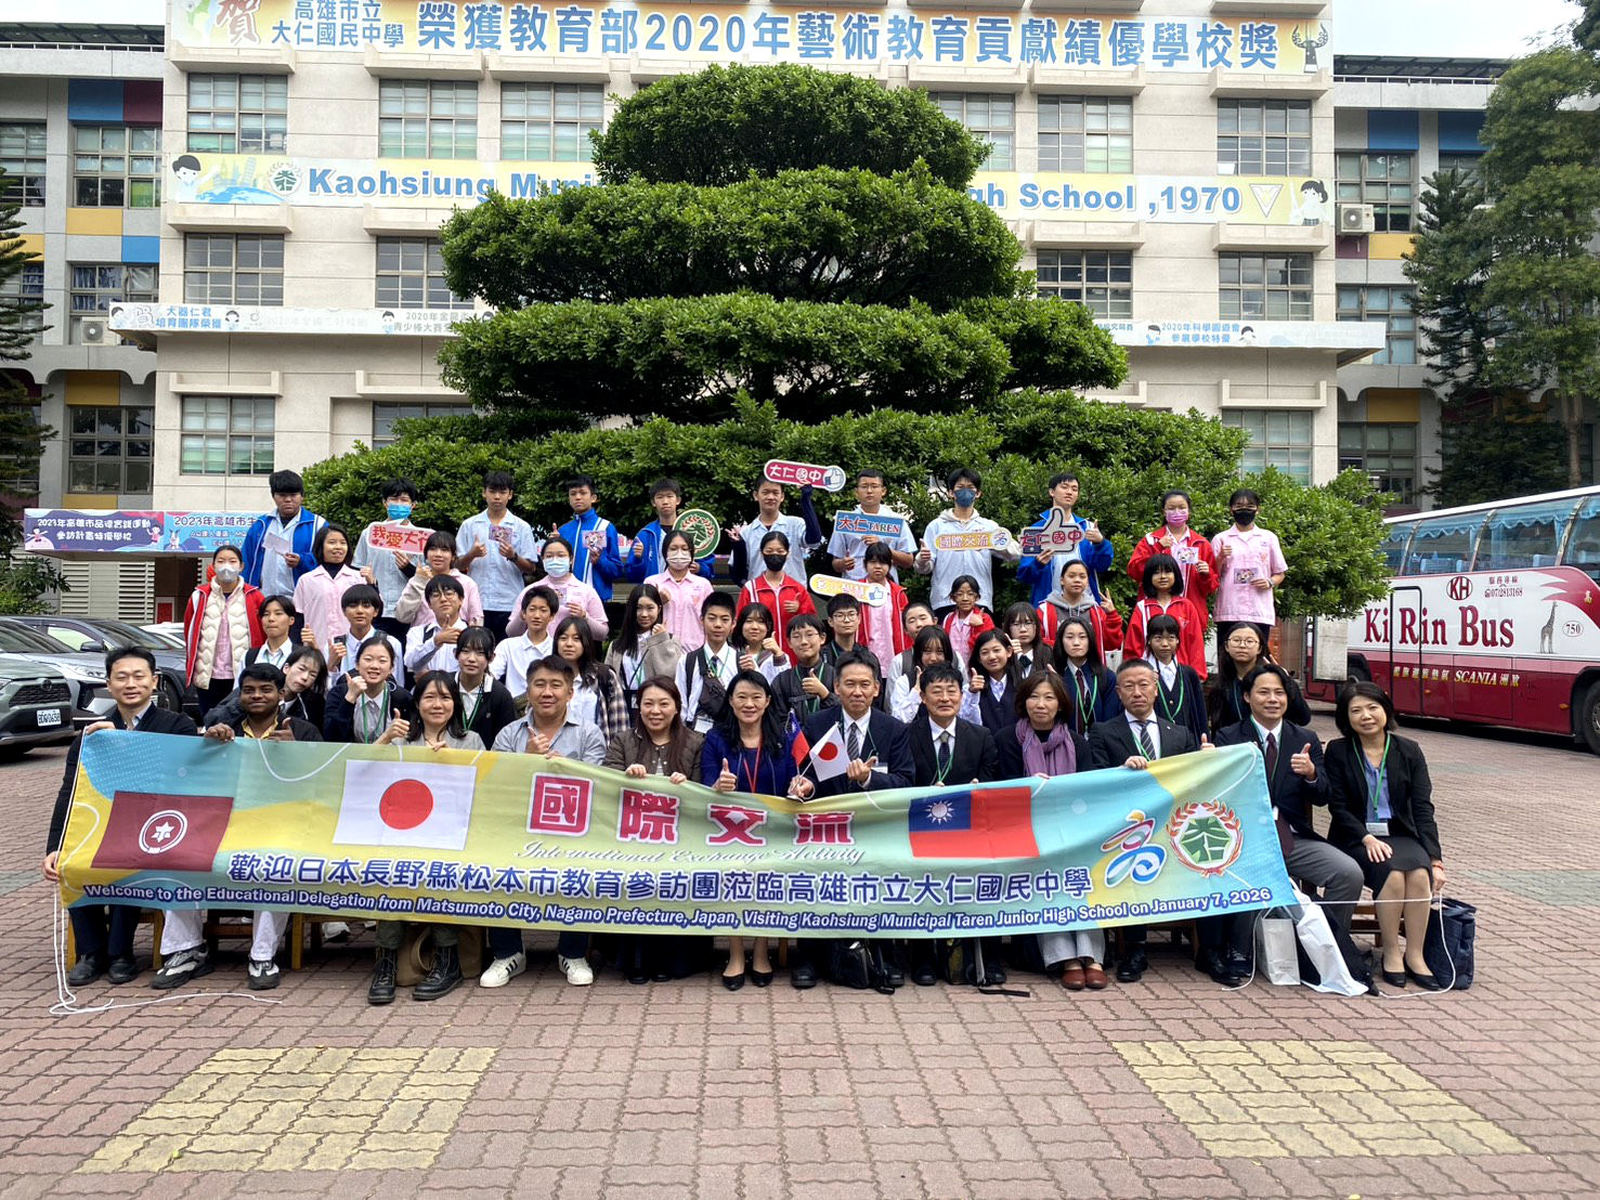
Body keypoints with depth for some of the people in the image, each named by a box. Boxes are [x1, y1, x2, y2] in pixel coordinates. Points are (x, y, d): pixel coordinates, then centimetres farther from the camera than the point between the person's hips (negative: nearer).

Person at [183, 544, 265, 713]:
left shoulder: (253, 597, -2)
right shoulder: (200, 597, 2)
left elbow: (264, 634, 3)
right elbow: (189, 634, 10)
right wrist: (191, 670, 12)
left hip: (243, 677, -2)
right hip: (207, 676, 2)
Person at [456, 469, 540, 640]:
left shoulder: (522, 527, 5)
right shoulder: (469, 525, 8)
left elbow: (530, 569, 3)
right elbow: (458, 565, 9)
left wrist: (513, 556, -15)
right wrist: (472, 554, -11)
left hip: (510, 605, -1)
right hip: (476, 604, 1)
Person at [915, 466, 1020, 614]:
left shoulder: (989, 527, 13)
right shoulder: (937, 526, 11)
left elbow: (1014, 555, 1)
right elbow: (924, 568, 6)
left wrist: (1003, 542, -20)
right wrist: (922, 561, -17)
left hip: (981, 602, 1)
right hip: (944, 602, -1)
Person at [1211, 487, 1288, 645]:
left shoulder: (1269, 538, 12)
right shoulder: (1220, 539, 10)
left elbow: (1280, 573, 15)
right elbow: (1212, 576, 9)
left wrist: (1270, 582, -5)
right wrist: (1220, 558, -8)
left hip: (1261, 613, 1)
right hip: (1229, 612, -1)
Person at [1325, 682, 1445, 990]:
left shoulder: (1408, 751, 6)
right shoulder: (1338, 751, 1)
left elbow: (1423, 808, 0)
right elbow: (1338, 807, -3)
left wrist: (1435, 859, -10)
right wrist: (1367, 838, -20)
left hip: (1400, 835, 2)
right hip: (1355, 839, -2)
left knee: (1420, 872, -30)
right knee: (1392, 872, -32)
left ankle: (1414, 954, -18)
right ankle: (1391, 953, -17)